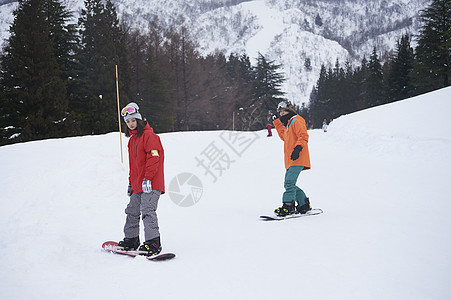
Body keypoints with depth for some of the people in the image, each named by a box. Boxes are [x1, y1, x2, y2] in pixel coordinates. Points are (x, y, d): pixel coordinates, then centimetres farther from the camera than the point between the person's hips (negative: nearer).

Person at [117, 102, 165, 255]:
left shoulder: (148, 135, -8)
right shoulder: (132, 139, 20)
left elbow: (154, 156, -18)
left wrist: (148, 178, -24)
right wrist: (131, 183, 24)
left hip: (151, 184, -9)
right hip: (138, 185, 9)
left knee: (147, 210, -16)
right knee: (132, 211, 13)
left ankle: (153, 243, -16)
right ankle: (131, 239, 25)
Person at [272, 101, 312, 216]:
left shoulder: (296, 121, -5)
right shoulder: (288, 124, 24)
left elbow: (303, 136, -15)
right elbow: (284, 137, 34)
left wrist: (298, 148, -28)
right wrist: (278, 124, 28)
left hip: (297, 159, -10)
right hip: (291, 161, 10)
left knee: (289, 182, -19)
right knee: (288, 184, 10)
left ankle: (288, 206, -21)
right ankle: (304, 205, 18)